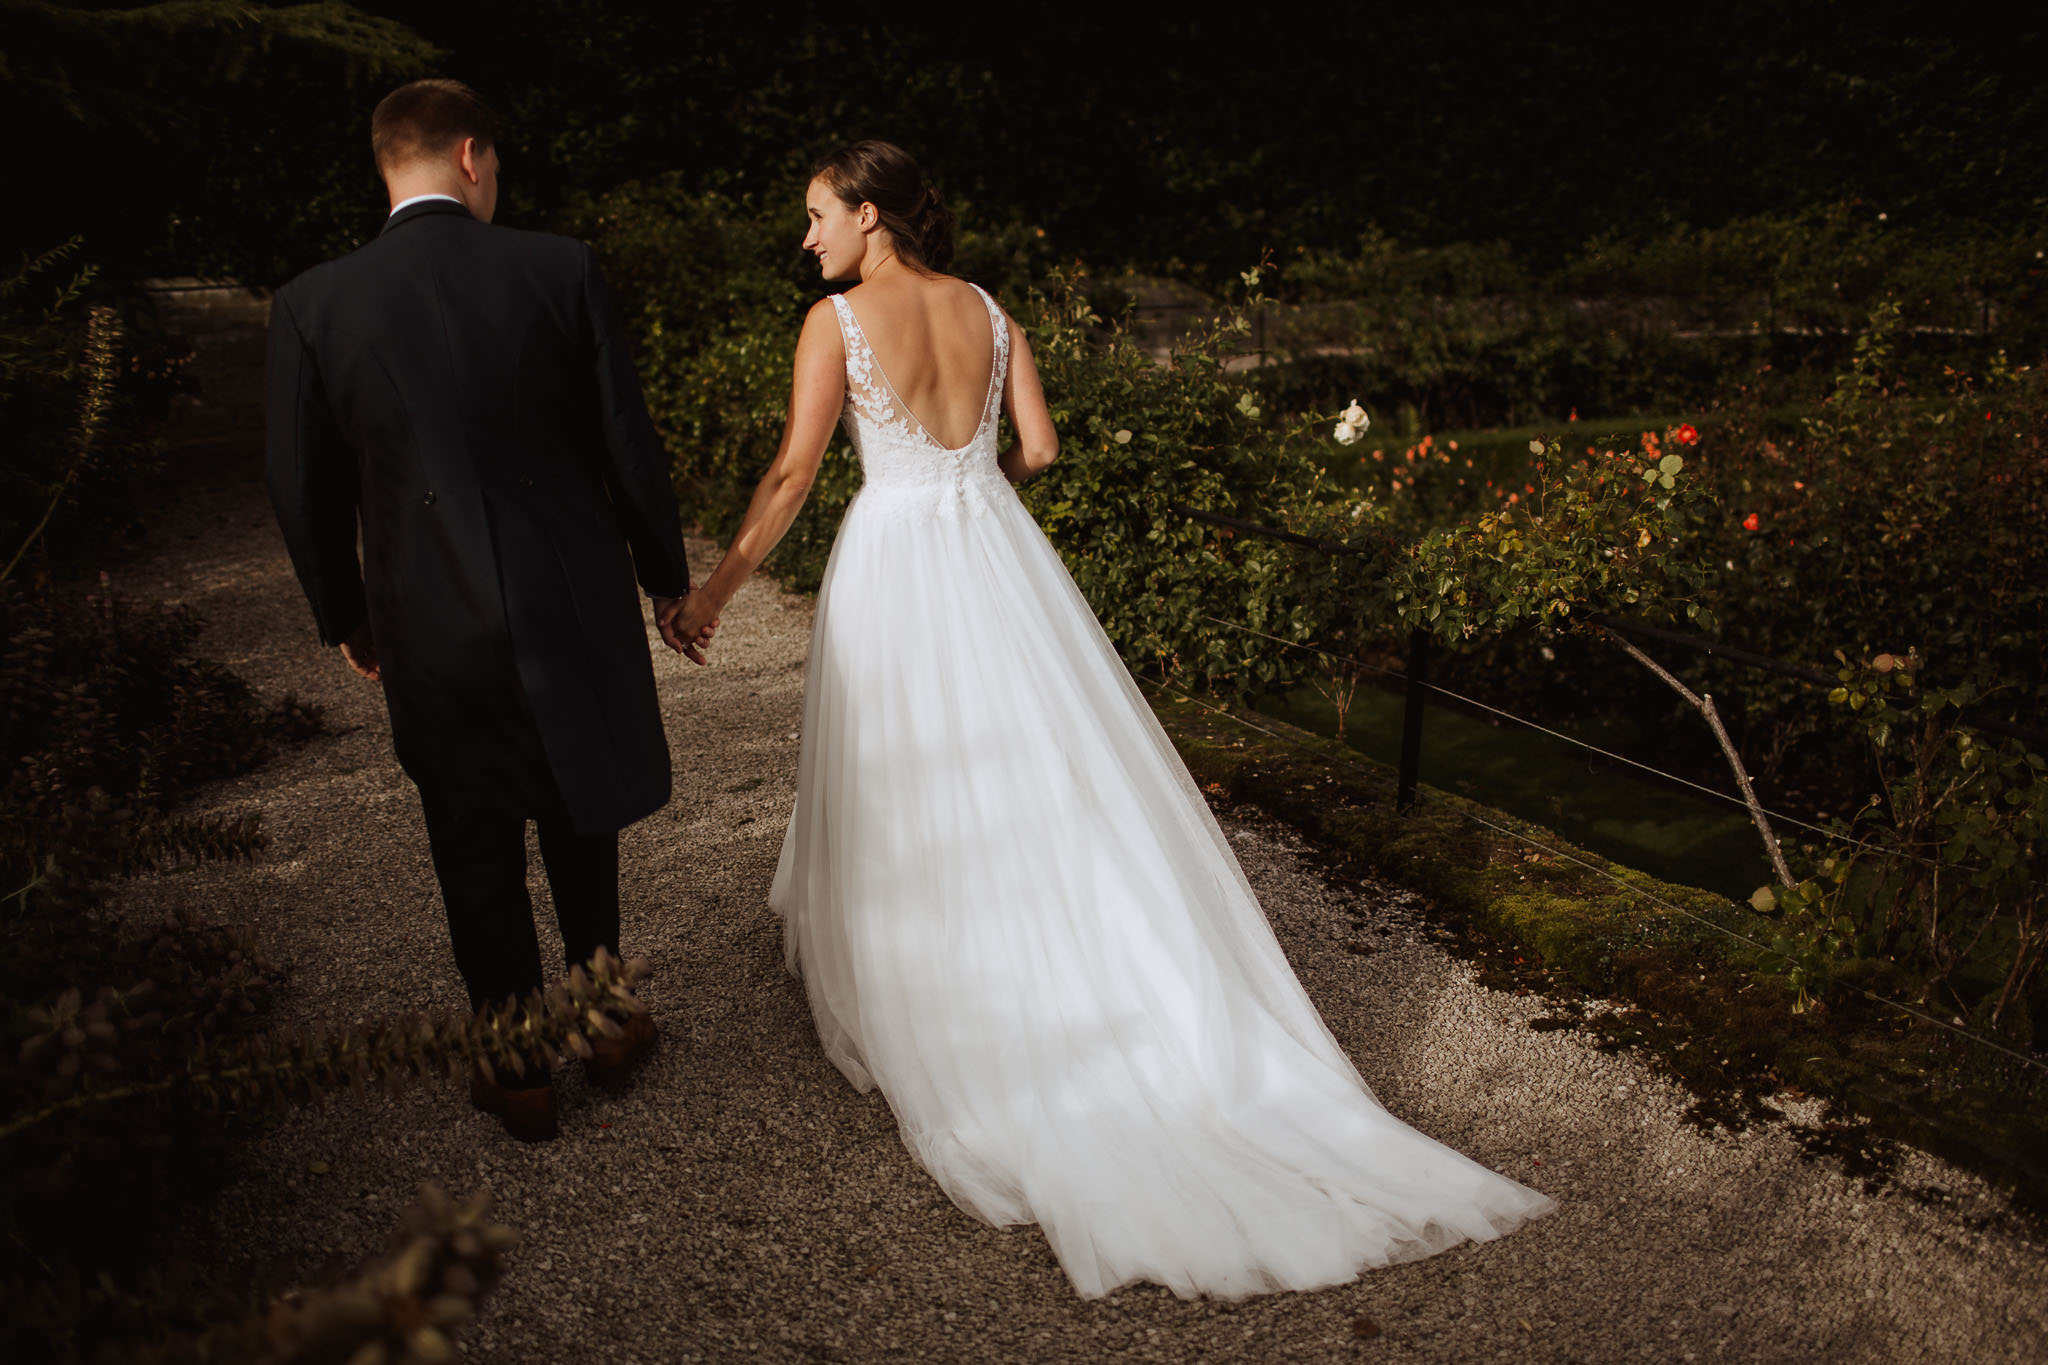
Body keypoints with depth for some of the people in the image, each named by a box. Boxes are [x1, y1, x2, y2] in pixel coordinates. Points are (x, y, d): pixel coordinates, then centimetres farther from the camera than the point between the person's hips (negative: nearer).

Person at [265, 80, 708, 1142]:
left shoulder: (311, 304, -5)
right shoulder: (558, 269, -8)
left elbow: (303, 490, 2)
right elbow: (627, 445, -6)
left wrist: (344, 619, 17)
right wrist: (668, 580, 7)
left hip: (432, 632, 0)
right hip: (574, 606, 0)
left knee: (478, 861, 15)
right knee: (580, 827, 21)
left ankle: (521, 1075, 29)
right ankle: (601, 1026, 37)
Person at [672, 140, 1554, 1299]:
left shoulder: (838, 321, -7)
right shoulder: (990, 312, 6)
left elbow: (794, 476, -9)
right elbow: (1039, 448, 5)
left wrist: (718, 589, -1)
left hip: (894, 565, -4)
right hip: (998, 558, 4)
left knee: (914, 800, 9)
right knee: (1058, 790, 9)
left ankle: (926, 1009, 24)